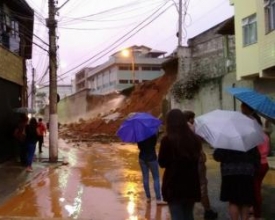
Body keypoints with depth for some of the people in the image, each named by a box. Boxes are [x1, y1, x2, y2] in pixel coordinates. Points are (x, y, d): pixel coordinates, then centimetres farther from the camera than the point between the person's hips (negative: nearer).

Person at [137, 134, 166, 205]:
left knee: (145, 178, 11)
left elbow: (139, 146, 5)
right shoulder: (153, 135, -15)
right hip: (151, 157, -4)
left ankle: (148, 197, 16)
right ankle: (158, 199, -4)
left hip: (142, 157, 4)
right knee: (156, 178, 0)